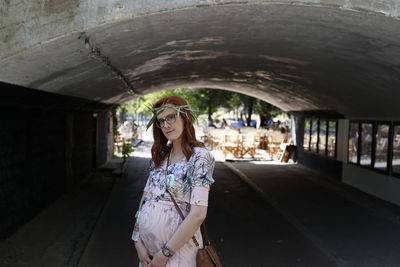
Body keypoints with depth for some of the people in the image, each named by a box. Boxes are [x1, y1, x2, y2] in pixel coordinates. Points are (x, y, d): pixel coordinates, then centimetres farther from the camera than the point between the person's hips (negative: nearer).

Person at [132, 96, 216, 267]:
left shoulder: (199, 156, -13)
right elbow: (145, 199, 7)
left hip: (177, 246, -6)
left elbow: (198, 214, -20)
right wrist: (137, 239, -4)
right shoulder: (160, 155, 6)